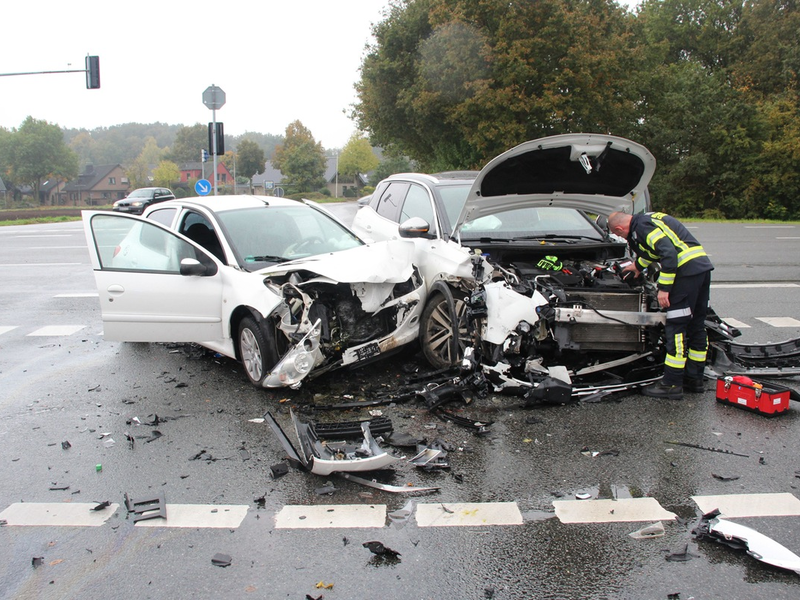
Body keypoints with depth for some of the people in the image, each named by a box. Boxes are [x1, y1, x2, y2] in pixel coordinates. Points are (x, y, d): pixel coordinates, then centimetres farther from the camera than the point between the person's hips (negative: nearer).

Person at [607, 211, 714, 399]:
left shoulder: (642, 226, -11)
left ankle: (672, 385, -3)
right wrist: (638, 266, 55)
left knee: (676, 327, -6)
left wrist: (664, 288, -18)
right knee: (696, 325, 14)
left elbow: (669, 253, -21)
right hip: (703, 266, 10)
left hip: (687, 269, -10)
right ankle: (694, 378, 23)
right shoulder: (650, 219, 21)